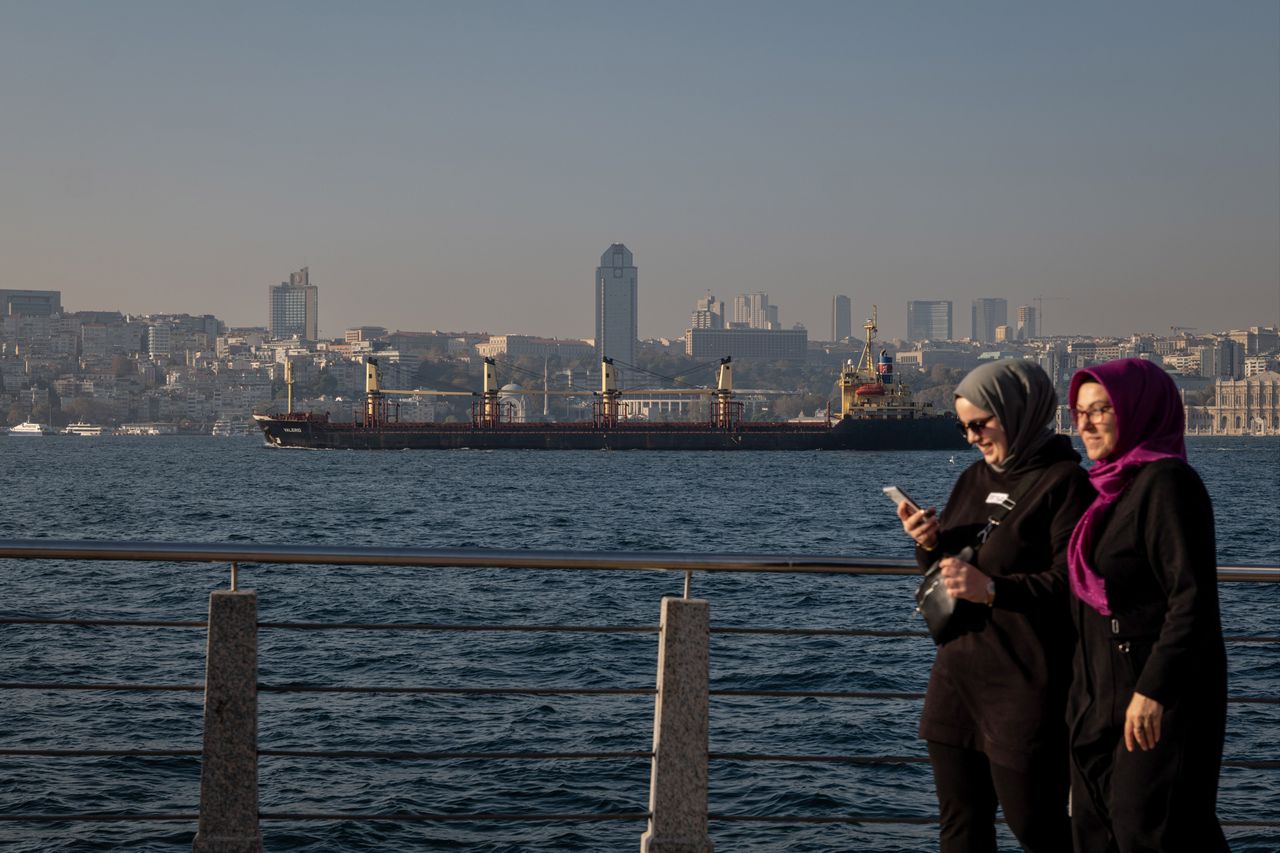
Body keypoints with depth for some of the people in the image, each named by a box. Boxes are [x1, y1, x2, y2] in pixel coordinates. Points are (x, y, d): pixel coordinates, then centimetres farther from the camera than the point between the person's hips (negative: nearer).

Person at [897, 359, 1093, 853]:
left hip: (1025, 688, -8)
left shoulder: (1063, 483, -10)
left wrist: (993, 590, -27)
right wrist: (929, 545, -1)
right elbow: (944, 572, 21)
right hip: (957, 676, 8)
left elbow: (1072, 583, -18)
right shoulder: (974, 480, 14)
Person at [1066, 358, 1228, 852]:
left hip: (1161, 698, -10)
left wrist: (1154, 688, -25)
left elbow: (1193, 596, -21)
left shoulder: (1167, 482, -14)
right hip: (1103, 698, 10)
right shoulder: (1112, 487, 14)